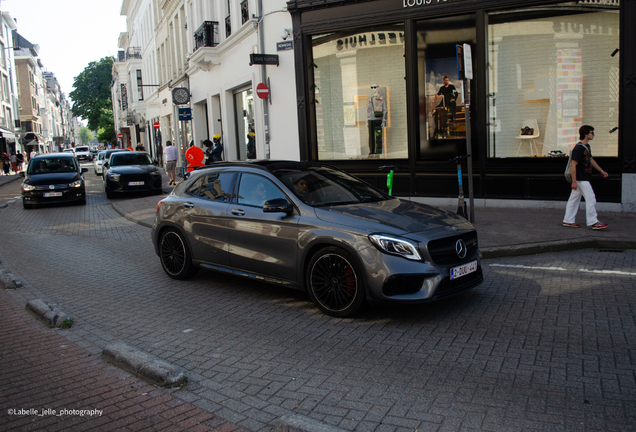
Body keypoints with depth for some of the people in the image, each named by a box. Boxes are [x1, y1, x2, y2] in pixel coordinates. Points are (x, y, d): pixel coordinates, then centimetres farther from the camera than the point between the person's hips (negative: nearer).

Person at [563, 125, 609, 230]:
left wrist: (601, 171, 25)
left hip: (585, 179, 10)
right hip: (581, 179, -10)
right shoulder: (579, 148, -19)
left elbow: (591, 160, 25)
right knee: (591, 199, -6)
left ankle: (568, 221, 17)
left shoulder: (587, 146, 12)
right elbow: (573, 165, -22)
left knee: (574, 199, 12)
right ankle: (593, 222, 0)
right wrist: (574, 181, -24)